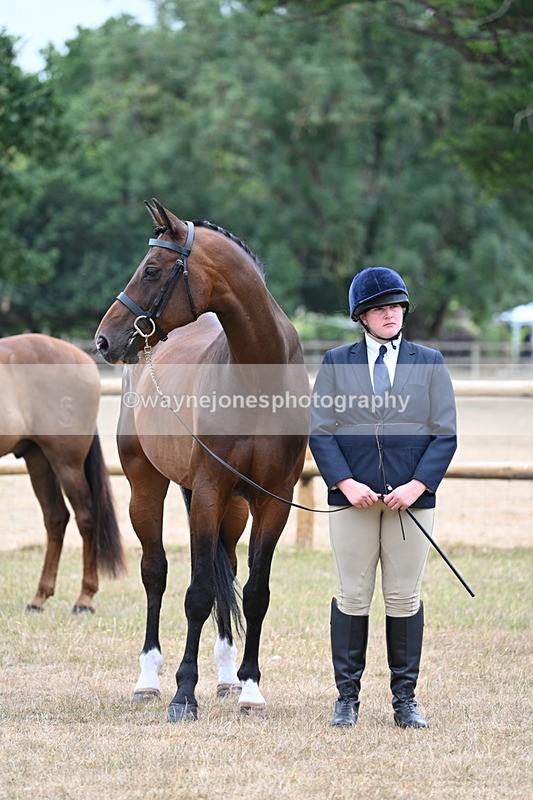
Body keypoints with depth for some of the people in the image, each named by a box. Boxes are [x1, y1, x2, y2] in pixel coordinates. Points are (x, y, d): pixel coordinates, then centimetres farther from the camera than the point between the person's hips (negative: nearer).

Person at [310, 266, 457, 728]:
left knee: (405, 600, 4)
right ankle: (347, 698, 10)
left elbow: (445, 434, 3)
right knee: (352, 599, 3)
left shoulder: (429, 363, 6)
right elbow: (320, 431, 2)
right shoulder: (337, 363, 6)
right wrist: (346, 482, -12)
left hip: (411, 499, 0)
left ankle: (405, 699, 12)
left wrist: (418, 485, -11)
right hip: (352, 499, 0)